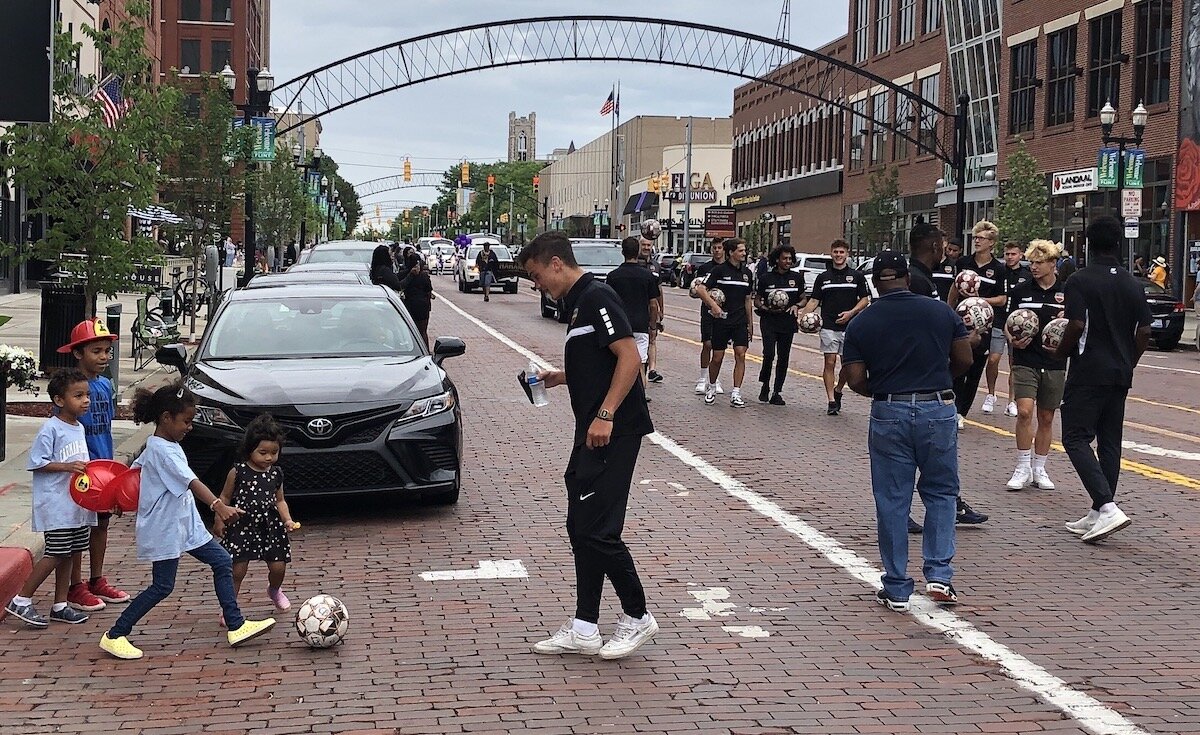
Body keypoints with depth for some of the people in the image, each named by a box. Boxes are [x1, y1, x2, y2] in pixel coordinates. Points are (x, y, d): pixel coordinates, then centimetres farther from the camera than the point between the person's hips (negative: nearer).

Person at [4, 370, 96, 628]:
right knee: (56, 554, -8)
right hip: (56, 503, -8)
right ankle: (21, 601, 3)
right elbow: (37, 463, -14)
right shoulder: (51, 429, -13)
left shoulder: (79, 428, 12)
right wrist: (67, 466, -23)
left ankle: (60, 606, 20)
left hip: (78, 503, 8)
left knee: (70, 554, 12)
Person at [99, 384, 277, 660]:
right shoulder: (162, 450, -22)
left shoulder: (164, 445, 9)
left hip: (185, 524, 10)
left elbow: (135, 469, 23)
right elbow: (190, 482, -37)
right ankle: (114, 636, 8)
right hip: (164, 529, -10)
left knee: (222, 561, 7)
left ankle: (236, 626, 9)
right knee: (163, 586, -3)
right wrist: (218, 506, -49)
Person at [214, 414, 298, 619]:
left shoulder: (276, 474, 1)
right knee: (238, 570, -4)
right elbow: (225, 497, -1)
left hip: (270, 526, 4)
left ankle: (274, 591, 38)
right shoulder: (238, 472, -10)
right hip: (241, 527, -3)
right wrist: (219, 521, -6)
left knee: (278, 567, 5)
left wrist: (287, 520, -4)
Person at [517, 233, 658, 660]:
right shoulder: (578, 304, 18)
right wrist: (560, 377, 15)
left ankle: (637, 617, 7)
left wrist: (605, 415, -25)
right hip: (591, 433, 11)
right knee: (580, 528, 10)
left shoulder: (596, 298, -13)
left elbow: (629, 357, -20)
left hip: (612, 432, -11)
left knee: (597, 529, -8)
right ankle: (584, 629, 14)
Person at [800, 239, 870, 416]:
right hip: (829, 327, 1)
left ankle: (838, 390, 27)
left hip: (849, 327, 0)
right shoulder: (823, 277, 9)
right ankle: (831, 401, 0)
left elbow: (865, 300, 4)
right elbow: (814, 300, 9)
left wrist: (851, 312, -12)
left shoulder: (856, 276, 4)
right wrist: (804, 314, -9)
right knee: (829, 363, -2)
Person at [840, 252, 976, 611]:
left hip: (888, 414, 0)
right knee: (940, 493, 16)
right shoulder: (941, 311, 0)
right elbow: (964, 360, 4)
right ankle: (939, 574, 5)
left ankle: (896, 589, 11)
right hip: (938, 410, 1)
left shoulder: (861, 324, -2)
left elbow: (856, 381, -5)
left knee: (891, 502, 7)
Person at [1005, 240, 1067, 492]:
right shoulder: (1021, 291, 3)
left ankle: (1039, 469, 20)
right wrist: (1013, 340, -11)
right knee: (1024, 412, -15)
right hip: (1025, 361, -1)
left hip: (1054, 364, 1)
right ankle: (1023, 468, -5)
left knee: (1046, 418, 9)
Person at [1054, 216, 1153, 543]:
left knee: (1076, 438, -4)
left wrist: (1061, 352, -1)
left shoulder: (1080, 281, -10)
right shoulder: (1133, 284, 8)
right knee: (1110, 442, 10)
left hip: (1088, 372, -6)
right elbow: (1144, 332, 8)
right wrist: (1128, 365, 18)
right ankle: (1098, 515, 14)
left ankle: (1107, 507, -20)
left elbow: (1077, 326, -18)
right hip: (1120, 375, 6)